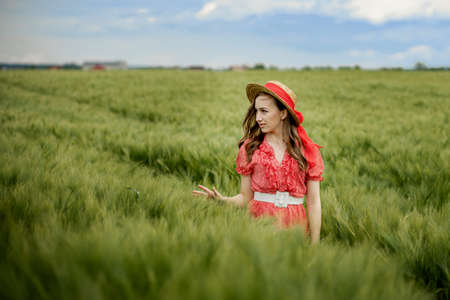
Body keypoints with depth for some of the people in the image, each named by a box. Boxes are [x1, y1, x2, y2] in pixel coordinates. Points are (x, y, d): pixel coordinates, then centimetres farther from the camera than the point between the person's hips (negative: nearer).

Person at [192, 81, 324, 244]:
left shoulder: (308, 151, 2)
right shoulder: (249, 148, 3)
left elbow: (314, 202, 2)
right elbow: (245, 197, 4)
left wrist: (314, 245, -2)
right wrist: (223, 200, -16)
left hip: (295, 224, 0)